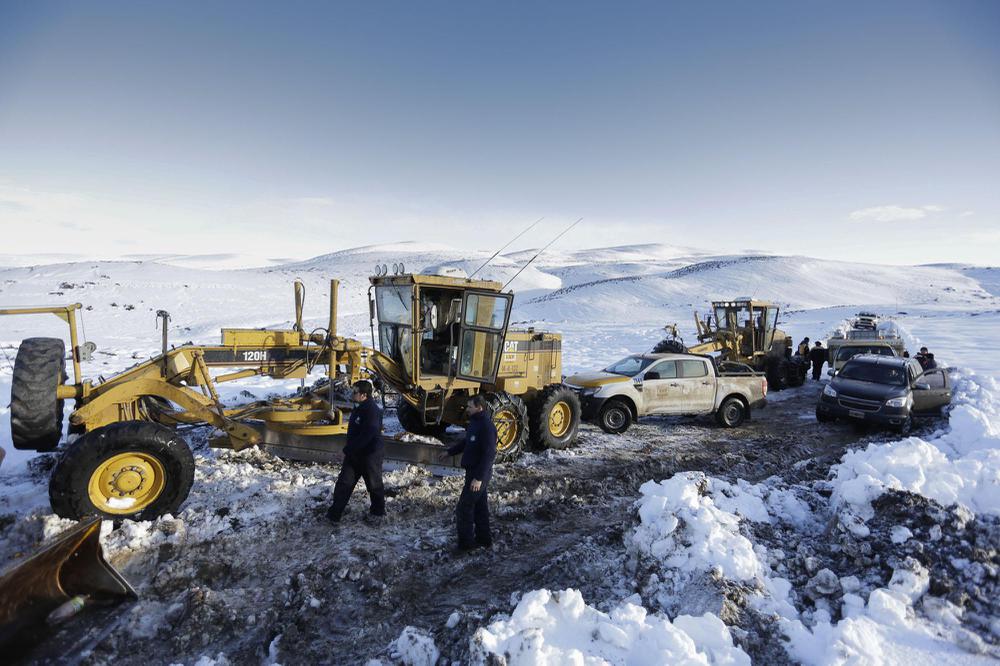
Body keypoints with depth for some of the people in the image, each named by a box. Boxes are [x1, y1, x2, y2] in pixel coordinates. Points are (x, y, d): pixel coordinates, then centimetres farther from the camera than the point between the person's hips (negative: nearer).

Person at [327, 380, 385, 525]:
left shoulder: (372, 411, -25)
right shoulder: (358, 407, 6)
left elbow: (366, 436, -30)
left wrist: (349, 449, -22)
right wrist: (348, 449, 14)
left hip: (370, 455, -9)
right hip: (354, 454, 9)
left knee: (374, 485, 10)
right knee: (343, 483, 7)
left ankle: (378, 512, 30)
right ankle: (334, 514, 15)